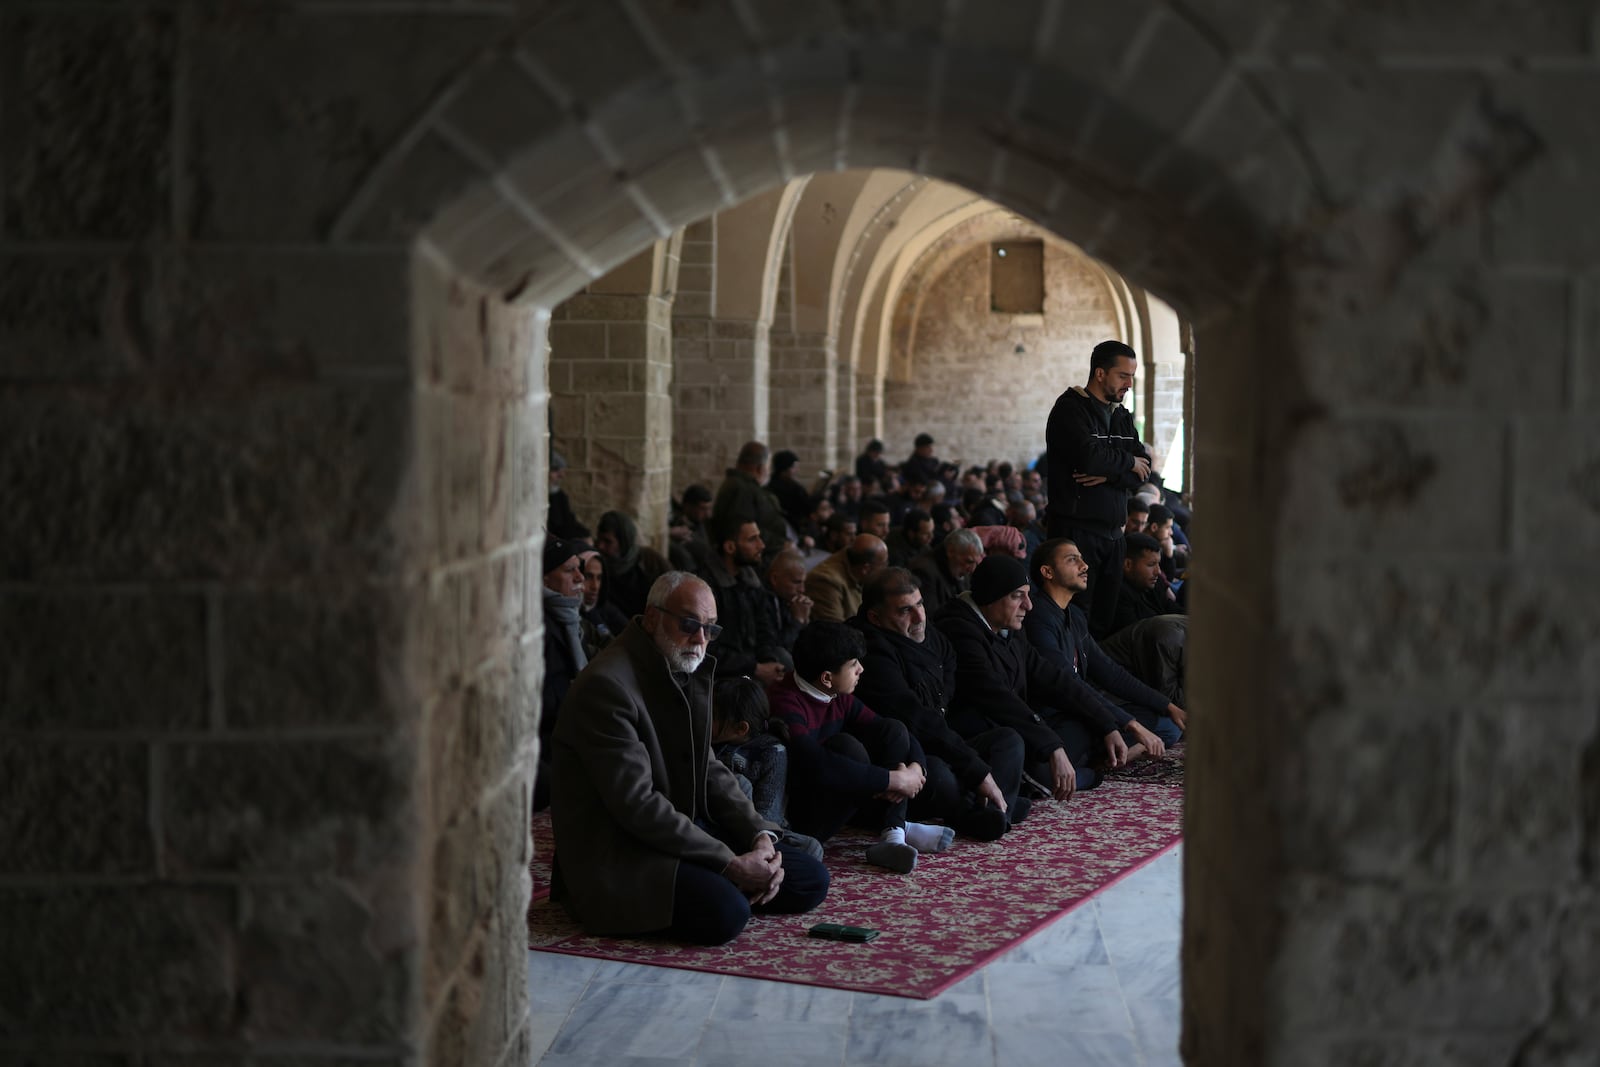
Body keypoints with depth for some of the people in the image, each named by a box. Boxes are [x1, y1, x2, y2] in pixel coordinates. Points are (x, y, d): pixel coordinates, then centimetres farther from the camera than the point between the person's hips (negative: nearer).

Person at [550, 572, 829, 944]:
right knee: (724, 913, -31)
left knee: (810, 881, 1)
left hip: (686, 830, 9)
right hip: (618, 853, -8)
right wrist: (731, 864, -22)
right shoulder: (605, 685, -20)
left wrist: (760, 836, -5)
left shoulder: (688, 673, 9)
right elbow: (637, 803, -24)